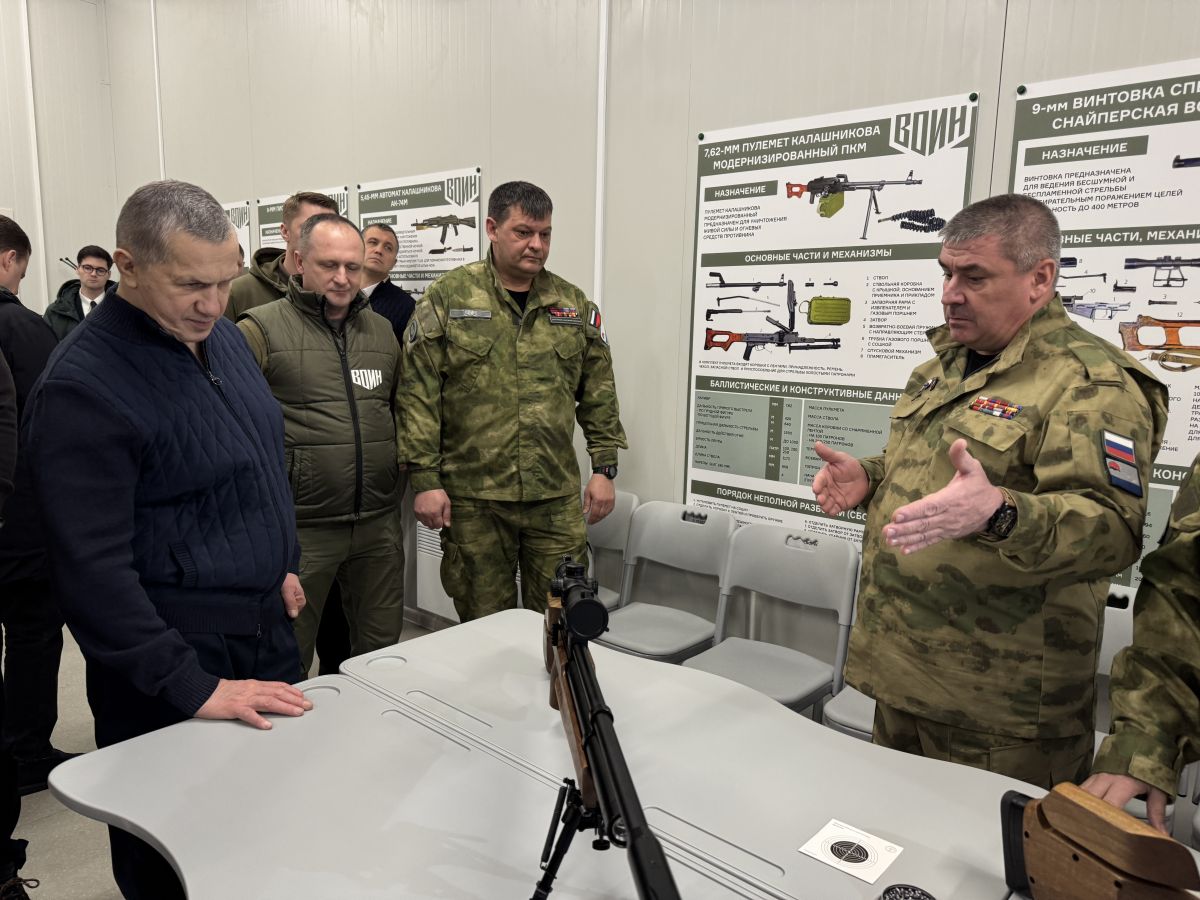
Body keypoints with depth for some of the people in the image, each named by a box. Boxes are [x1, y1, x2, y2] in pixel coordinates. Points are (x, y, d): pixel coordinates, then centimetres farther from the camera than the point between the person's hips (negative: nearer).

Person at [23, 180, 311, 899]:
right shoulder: (82, 387, -21)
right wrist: (192, 688, -23)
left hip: (269, 631, 7)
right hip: (175, 662, -7)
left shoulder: (225, 337, 4)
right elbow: (92, 568, -23)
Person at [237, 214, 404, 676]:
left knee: (382, 647, 17)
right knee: (286, 663, 11)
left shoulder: (381, 331, 11)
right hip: (300, 528, -4)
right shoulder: (262, 329, -6)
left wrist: (408, 476, 12)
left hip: (378, 522, 5)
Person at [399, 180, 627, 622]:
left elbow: (598, 392, 12)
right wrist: (425, 478, -8)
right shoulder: (448, 297, -1)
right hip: (472, 500, -2)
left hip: (557, 498, 3)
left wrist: (604, 467, 6)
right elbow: (418, 392, -4)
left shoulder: (574, 303, 9)